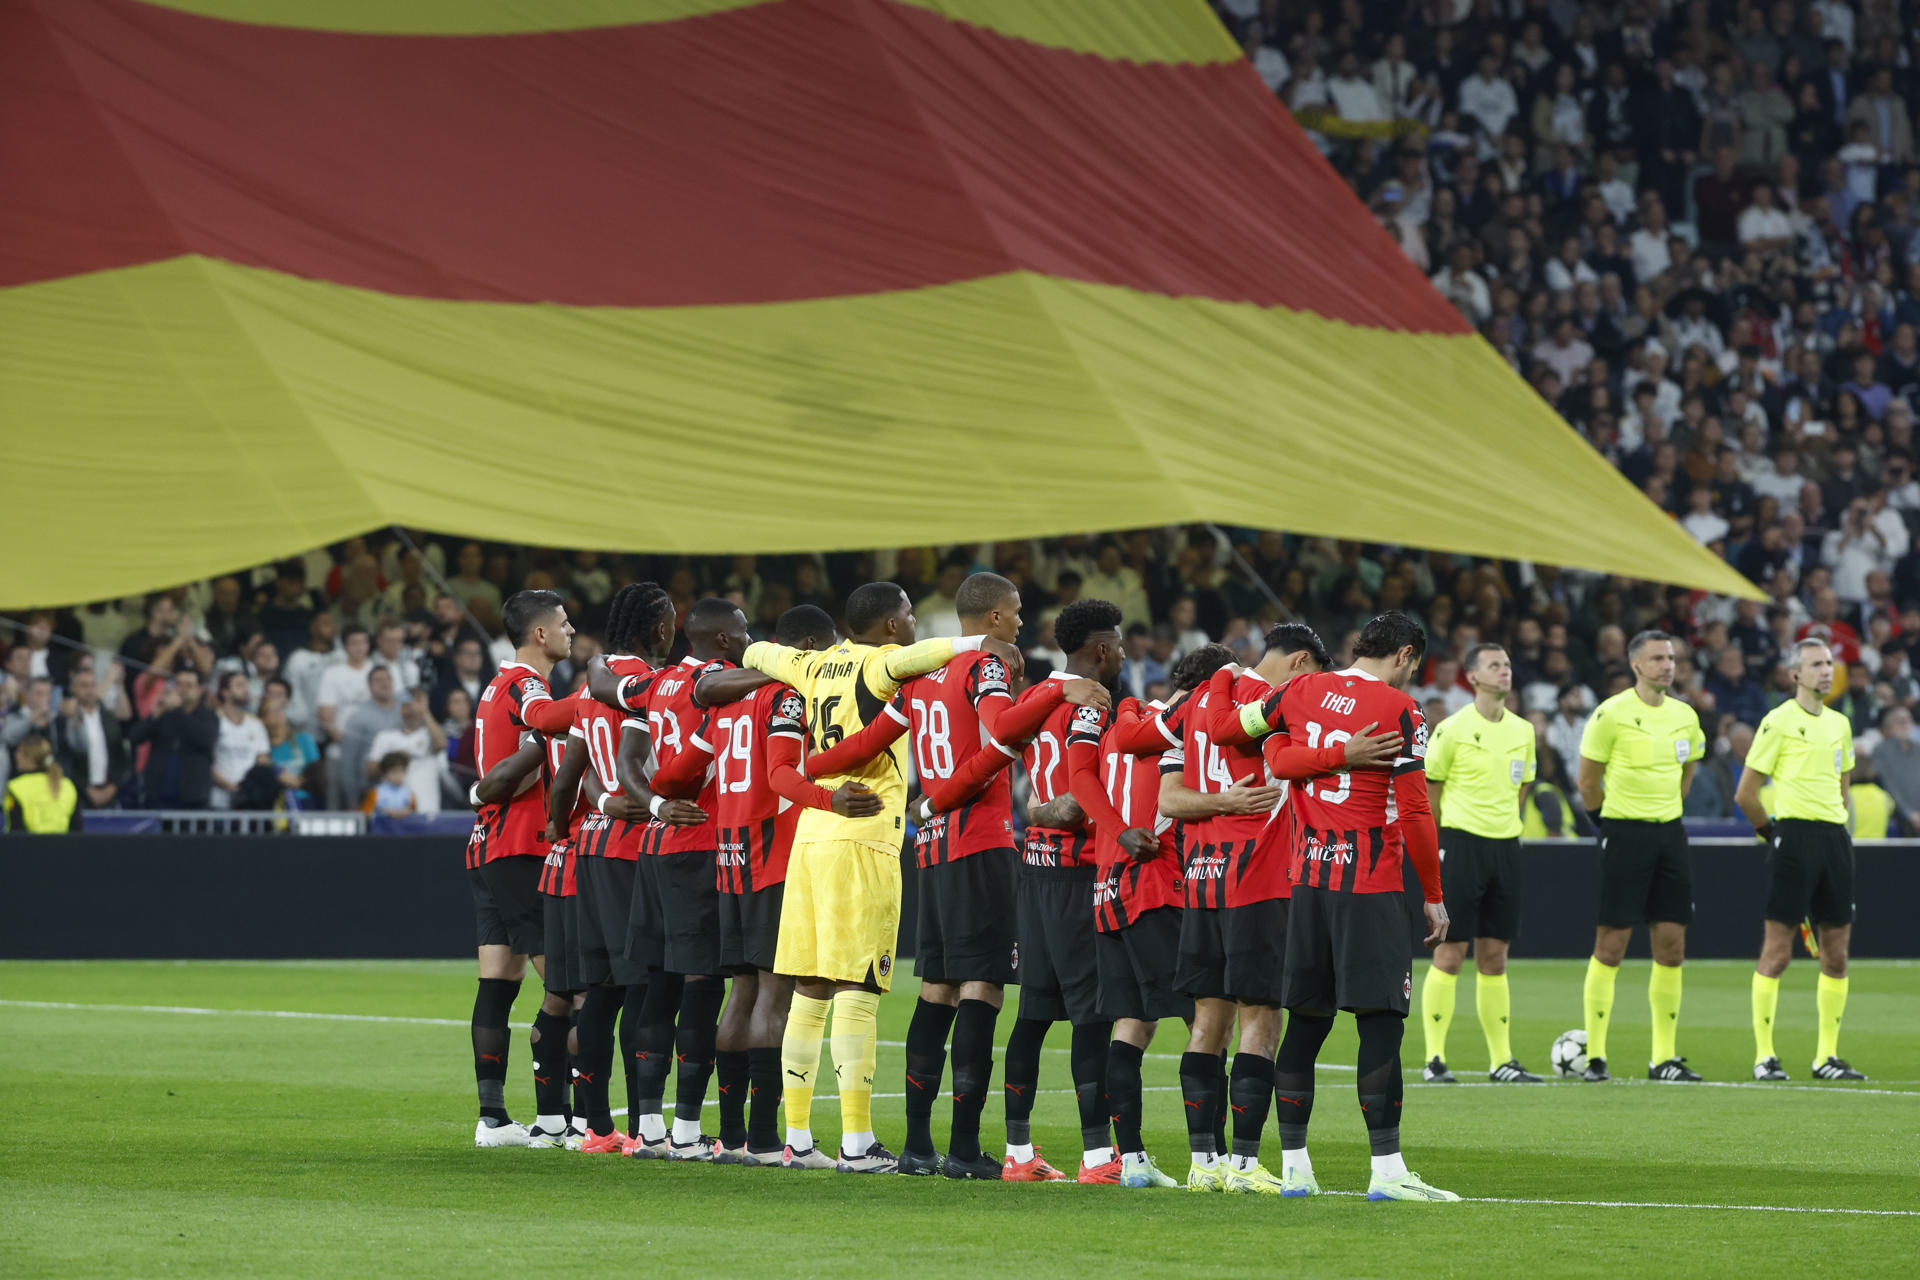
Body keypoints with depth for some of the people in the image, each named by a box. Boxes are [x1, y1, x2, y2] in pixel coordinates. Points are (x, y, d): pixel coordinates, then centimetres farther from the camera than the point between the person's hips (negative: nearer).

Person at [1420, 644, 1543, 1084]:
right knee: (1450, 953, -6)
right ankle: (1434, 1059, -2)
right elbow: (1429, 789, -1)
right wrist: (1441, 842, 3)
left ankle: (1501, 1060, 10)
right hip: (1461, 844, -5)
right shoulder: (1452, 730, -7)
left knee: (1494, 957, 8)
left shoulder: (1523, 730, 9)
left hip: (1505, 846, 5)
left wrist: (1505, 824, 15)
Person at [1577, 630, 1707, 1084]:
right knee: (1611, 944, -5)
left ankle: (1664, 1058, 9)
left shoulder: (1685, 717, 9)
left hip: (1669, 832, 6)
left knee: (1671, 945, 4)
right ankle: (1594, 1055, 0)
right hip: (1624, 834, -6)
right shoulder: (1612, 714, -9)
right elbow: (1588, 779, -2)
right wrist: (1609, 817, 7)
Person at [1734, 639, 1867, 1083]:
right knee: (1777, 952, -6)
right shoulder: (1778, 722, -5)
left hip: (1835, 838, 7)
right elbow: (1745, 794, -4)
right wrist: (1773, 831, 1)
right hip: (1794, 837, -7)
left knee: (1836, 954, 6)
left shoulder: (1839, 724, 15)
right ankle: (1764, 1056, -3)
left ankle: (1828, 1056, 11)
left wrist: (1836, 825, 15)